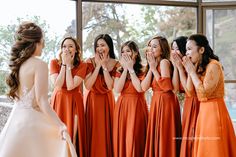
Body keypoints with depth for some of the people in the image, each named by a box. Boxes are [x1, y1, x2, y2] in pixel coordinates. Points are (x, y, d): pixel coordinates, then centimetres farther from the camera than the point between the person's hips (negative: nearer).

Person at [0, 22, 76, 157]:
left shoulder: (18, 63, 10)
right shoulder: (39, 64, -12)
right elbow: (41, 101, -17)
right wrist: (60, 125, -21)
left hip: (16, 118, 8)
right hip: (31, 119, -8)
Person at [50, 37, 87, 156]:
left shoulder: (82, 66, -5)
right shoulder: (54, 63, -2)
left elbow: (70, 86, -17)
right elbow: (57, 85, -15)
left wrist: (68, 64, -14)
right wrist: (64, 64, -14)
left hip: (74, 102, -1)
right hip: (58, 101, 1)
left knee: (72, 138, -1)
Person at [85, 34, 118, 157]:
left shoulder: (115, 64, -1)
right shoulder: (90, 62, -4)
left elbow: (110, 86, -13)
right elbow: (87, 85, -15)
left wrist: (104, 66, -15)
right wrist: (98, 66, -16)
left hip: (107, 101, 1)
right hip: (92, 100, -1)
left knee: (107, 133, 4)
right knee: (93, 134, 0)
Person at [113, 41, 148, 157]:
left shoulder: (142, 70, -1)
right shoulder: (120, 70, 10)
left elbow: (140, 88, -17)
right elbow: (117, 89, -5)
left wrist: (131, 69, -10)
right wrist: (125, 70, -5)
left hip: (137, 106, -4)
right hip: (122, 106, 4)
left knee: (134, 138, -5)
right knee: (121, 139, 3)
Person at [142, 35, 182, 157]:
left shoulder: (164, 62, -11)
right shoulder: (152, 64, 13)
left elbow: (166, 86, -23)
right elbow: (144, 87, 1)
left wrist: (154, 68, -15)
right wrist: (151, 68, -5)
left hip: (165, 102, -8)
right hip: (156, 102, 9)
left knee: (164, 138, -3)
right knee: (156, 138, 11)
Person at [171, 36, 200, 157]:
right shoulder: (182, 66, 9)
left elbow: (189, 90, -20)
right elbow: (176, 87, 0)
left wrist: (180, 67, -16)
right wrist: (175, 66, -4)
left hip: (196, 105, -8)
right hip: (187, 105, 8)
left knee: (194, 139, -4)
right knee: (187, 139, 12)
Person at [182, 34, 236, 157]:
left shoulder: (213, 65, -14)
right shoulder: (199, 66, 13)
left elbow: (204, 93, -20)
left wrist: (192, 71, -13)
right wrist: (181, 67, 0)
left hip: (214, 110, -8)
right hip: (203, 110, 9)